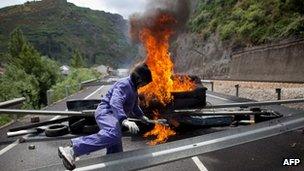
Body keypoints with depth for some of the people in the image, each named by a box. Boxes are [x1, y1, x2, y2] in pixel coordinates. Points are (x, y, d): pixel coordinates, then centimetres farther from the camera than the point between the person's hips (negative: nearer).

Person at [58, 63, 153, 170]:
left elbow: (134, 106, 43)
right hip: (105, 112, -10)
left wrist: (142, 116, 38)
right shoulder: (123, 84, -10)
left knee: (116, 152, 2)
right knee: (113, 134, -40)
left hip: (114, 117, 10)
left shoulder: (133, 89, 23)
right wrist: (125, 120, -40)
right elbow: (115, 102, -28)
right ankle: (72, 150, -40)